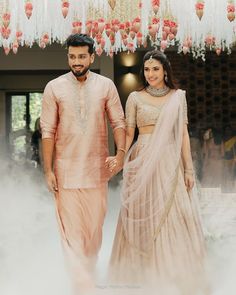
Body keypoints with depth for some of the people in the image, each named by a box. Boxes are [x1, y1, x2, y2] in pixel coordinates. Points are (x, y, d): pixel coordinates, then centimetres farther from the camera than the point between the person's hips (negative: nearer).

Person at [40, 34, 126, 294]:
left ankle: (89, 270, 30)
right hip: (66, 168, -1)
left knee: (95, 225, 10)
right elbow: (48, 131, -2)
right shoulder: (54, 88, -2)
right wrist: (48, 170, -5)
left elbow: (118, 122, 2)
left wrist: (120, 153, -15)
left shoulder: (106, 86, 1)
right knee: (71, 228, -1)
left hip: (97, 167, 1)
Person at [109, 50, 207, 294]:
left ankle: (178, 275, 12)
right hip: (143, 161, -1)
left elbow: (183, 134, 6)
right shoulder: (135, 98, 3)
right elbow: (128, 133, 3)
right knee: (147, 216, 3)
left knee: (175, 216, 0)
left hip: (170, 162, 1)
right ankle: (150, 274, 14)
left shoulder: (178, 96, 7)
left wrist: (188, 168, 2)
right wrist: (120, 160, -8)